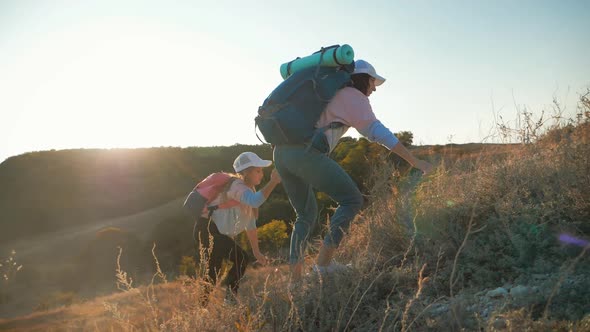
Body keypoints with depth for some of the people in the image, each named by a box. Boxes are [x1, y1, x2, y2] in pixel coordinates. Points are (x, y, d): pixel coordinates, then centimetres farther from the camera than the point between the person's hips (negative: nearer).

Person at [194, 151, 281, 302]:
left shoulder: (249, 189, 10)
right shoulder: (237, 186, -21)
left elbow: (250, 223, 15)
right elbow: (255, 201, -45)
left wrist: (256, 251, 16)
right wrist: (273, 182, -41)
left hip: (220, 234, 10)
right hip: (207, 229, -10)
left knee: (242, 259, 10)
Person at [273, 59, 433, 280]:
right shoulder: (355, 97, 7)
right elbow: (378, 133, -3)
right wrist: (415, 161, -1)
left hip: (282, 153, 9)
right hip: (305, 153, -8)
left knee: (306, 214, 21)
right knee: (352, 200, 4)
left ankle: (295, 276, 14)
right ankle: (324, 261, -3)